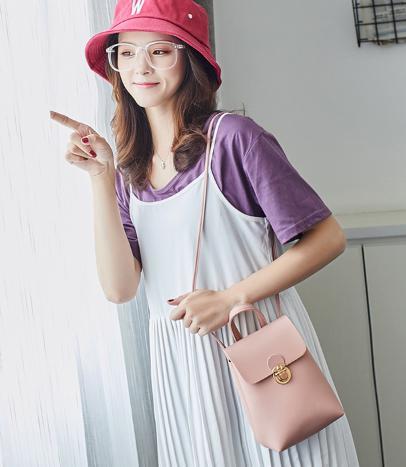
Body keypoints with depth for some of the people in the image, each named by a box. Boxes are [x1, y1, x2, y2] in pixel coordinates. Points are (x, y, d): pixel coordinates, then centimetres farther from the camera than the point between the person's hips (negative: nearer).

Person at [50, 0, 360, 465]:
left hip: (256, 341, -5)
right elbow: (120, 287, -6)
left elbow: (327, 238, -12)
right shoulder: (131, 168, 5)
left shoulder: (231, 137, -11)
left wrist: (231, 298, -17)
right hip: (179, 362, 5)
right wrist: (101, 178, -12)